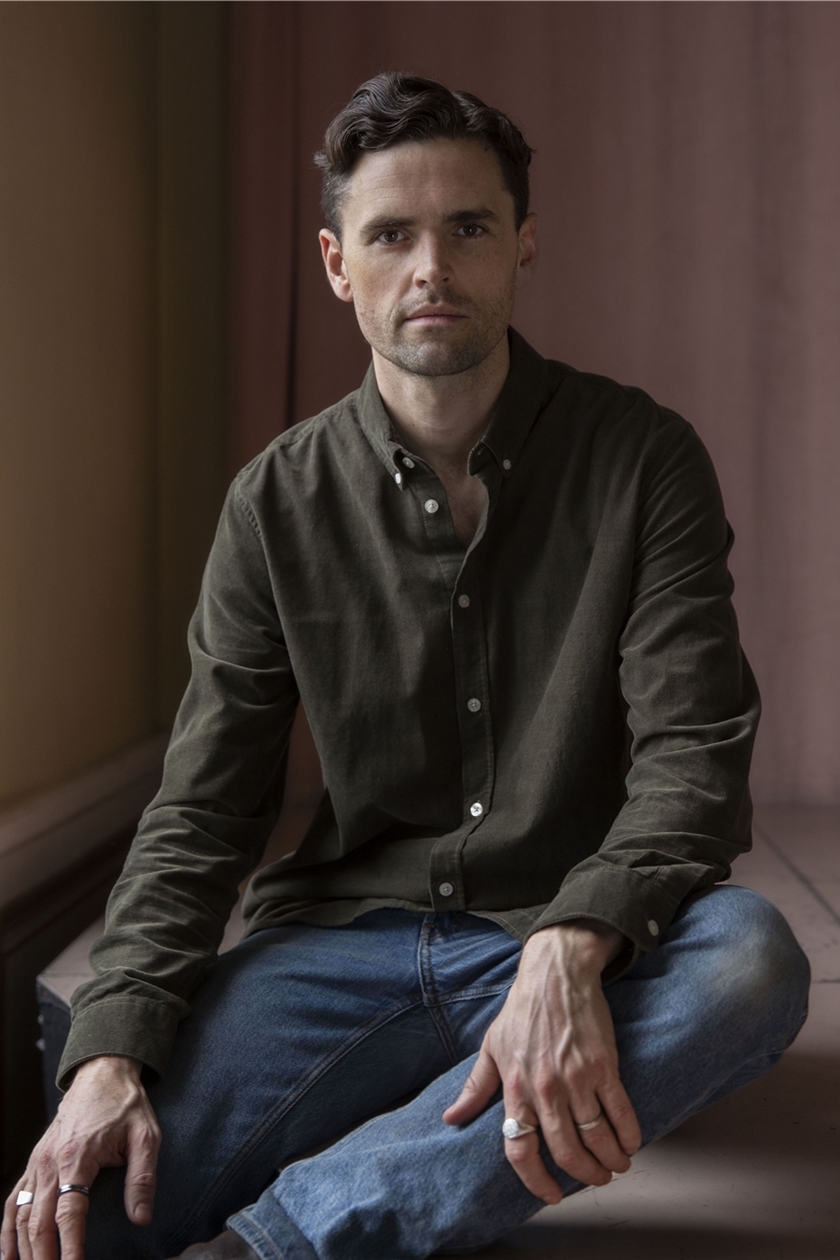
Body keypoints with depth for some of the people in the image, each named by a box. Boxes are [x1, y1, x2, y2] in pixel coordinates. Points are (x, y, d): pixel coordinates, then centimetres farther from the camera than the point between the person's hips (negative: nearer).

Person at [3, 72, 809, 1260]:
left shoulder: (642, 460, -2)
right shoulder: (279, 502, 3)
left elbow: (694, 753, -10)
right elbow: (201, 813, 1)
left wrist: (570, 947, -31)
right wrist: (112, 1052, -16)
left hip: (583, 946, 1)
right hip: (344, 938, 0)